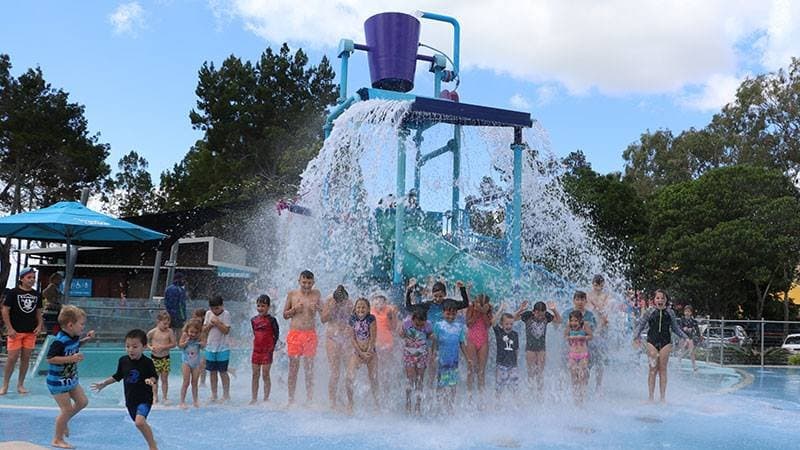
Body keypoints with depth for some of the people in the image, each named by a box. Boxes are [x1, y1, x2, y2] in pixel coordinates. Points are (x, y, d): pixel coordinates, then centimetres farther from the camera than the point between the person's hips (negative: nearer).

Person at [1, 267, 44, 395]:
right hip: (16, 331, -4)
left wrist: (39, 325, 2)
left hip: (31, 332, 4)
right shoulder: (13, 293, -6)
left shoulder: (37, 295, 7)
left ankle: (20, 385, 19)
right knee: (12, 358, -3)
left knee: (26, 358, 8)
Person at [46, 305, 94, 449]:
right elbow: (50, 359, -30)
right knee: (67, 409, -3)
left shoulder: (74, 337, -1)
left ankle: (62, 420, 32)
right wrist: (71, 358, -34)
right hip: (58, 381, -9)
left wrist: (85, 339, 6)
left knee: (82, 401, 12)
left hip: (71, 378, 9)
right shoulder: (60, 341, -28)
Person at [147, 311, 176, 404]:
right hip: (154, 358, 0)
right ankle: (155, 397, 20)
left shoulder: (169, 332, -7)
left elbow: (174, 343, -4)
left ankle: (164, 397, 17)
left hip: (165, 358, 0)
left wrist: (164, 347, -17)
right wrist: (150, 347, -17)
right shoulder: (152, 332, -9)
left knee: (164, 378, 7)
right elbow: (145, 342, 2)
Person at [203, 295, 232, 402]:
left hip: (222, 348, -4)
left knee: (223, 372, 0)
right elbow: (204, 330, 7)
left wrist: (217, 322, -21)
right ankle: (213, 395, 19)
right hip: (210, 347, 4)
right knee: (212, 372, 10)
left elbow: (226, 330, -14)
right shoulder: (208, 313, 6)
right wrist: (210, 324, -11)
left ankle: (226, 395, 9)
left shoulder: (226, 314, -8)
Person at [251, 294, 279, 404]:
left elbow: (276, 335, -4)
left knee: (265, 375, -1)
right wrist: (256, 344, 10)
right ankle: (254, 398, 17)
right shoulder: (254, 320, 8)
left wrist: (271, 347, -6)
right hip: (256, 350, 5)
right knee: (255, 375, 9)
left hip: (267, 351, -5)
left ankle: (266, 399, 7)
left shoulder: (271, 320, -8)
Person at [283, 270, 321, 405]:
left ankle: (310, 399, 10)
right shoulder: (292, 294, 4)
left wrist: (317, 308, -8)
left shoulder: (316, 294, 6)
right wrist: (295, 309, -9)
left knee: (309, 368, 4)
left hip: (310, 334, 1)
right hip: (294, 333, -1)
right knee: (293, 367, 2)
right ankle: (291, 400, 10)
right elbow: (285, 315, 9)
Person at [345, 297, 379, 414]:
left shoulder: (371, 319, -8)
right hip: (357, 352, 1)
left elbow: (373, 337, -9)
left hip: (370, 352, -1)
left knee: (373, 378, 2)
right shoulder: (352, 320, -2)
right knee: (349, 378, -10)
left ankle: (376, 403, 17)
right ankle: (350, 403, 3)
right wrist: (361, 353, -11)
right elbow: (352, 338, -4)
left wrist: (368, 352, -13)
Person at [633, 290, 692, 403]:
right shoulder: (649, 312, 2)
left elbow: (676, 328, 18)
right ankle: (650, 397, 3)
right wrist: (636, 337, -13)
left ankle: (663, 397, 8)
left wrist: (687, 339, 12)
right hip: (652, 342, -1)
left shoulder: (670, 312, 8)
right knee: (653, 369, -3)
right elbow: (640, 325, 3)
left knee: (662, 369, 1)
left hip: (666, 342, 1)